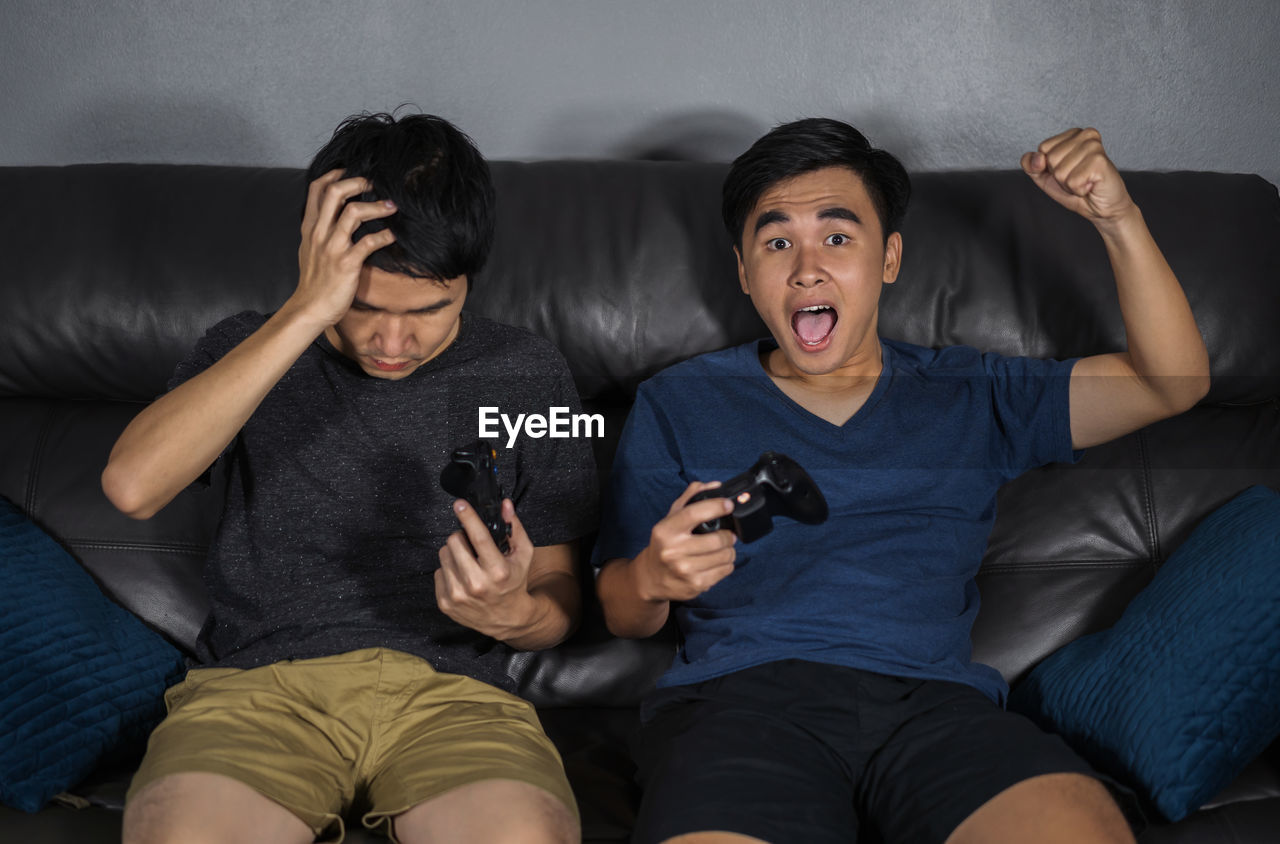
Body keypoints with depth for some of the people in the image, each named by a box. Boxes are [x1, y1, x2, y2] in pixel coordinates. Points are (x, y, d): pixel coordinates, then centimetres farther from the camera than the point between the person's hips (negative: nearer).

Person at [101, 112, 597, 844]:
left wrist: (515, 613, -12)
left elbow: (560, 600, 14)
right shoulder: (249, 352, 10)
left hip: (451, 690, 0)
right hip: (262, 682, 0)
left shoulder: (526, 375, 11)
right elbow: (133, 486, -12)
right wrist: (305, 316, -15)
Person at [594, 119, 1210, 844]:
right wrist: (651, 578, -7)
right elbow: (624, 615, 18)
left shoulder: (967, 396, 22)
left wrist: (1119, 217, 5)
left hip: (935, 698, 2)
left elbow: (1175, 382, 17)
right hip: (742, 694, -2)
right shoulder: (679, 403, 19)